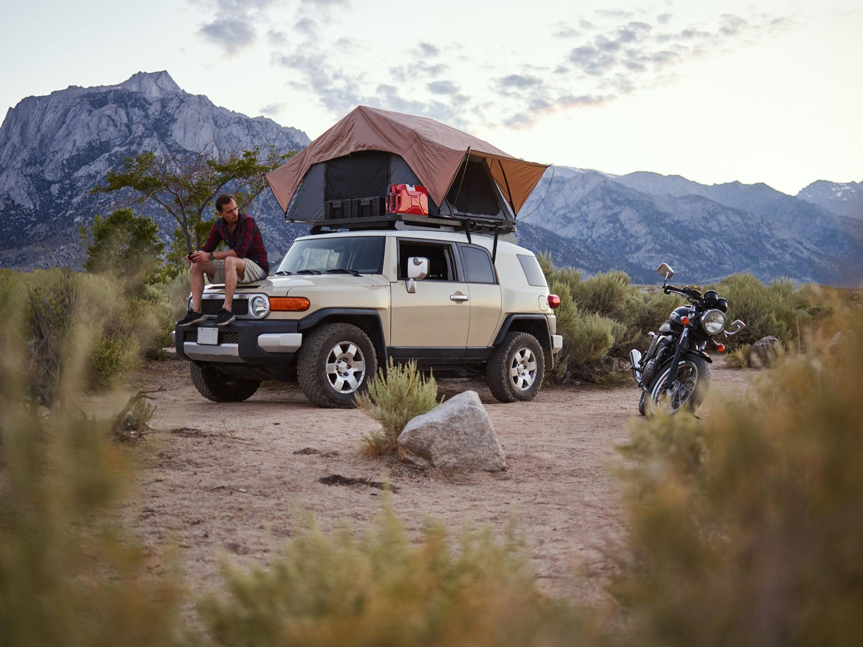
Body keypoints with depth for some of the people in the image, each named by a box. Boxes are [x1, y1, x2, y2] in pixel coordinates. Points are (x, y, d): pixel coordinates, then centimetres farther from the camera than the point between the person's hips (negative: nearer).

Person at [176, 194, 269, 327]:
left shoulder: (247, 222, -18)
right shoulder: (219, 225, 4)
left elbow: (240, 251, -29)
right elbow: (207, 248, 6)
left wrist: (210, 256, -32)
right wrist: (197, 255, -19)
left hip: (257, 267, -8)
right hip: (233, 267, 8)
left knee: (230, 261, -38)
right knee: (197, 265, -4)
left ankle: (227, 310, -39)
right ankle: (196, 311, -15)